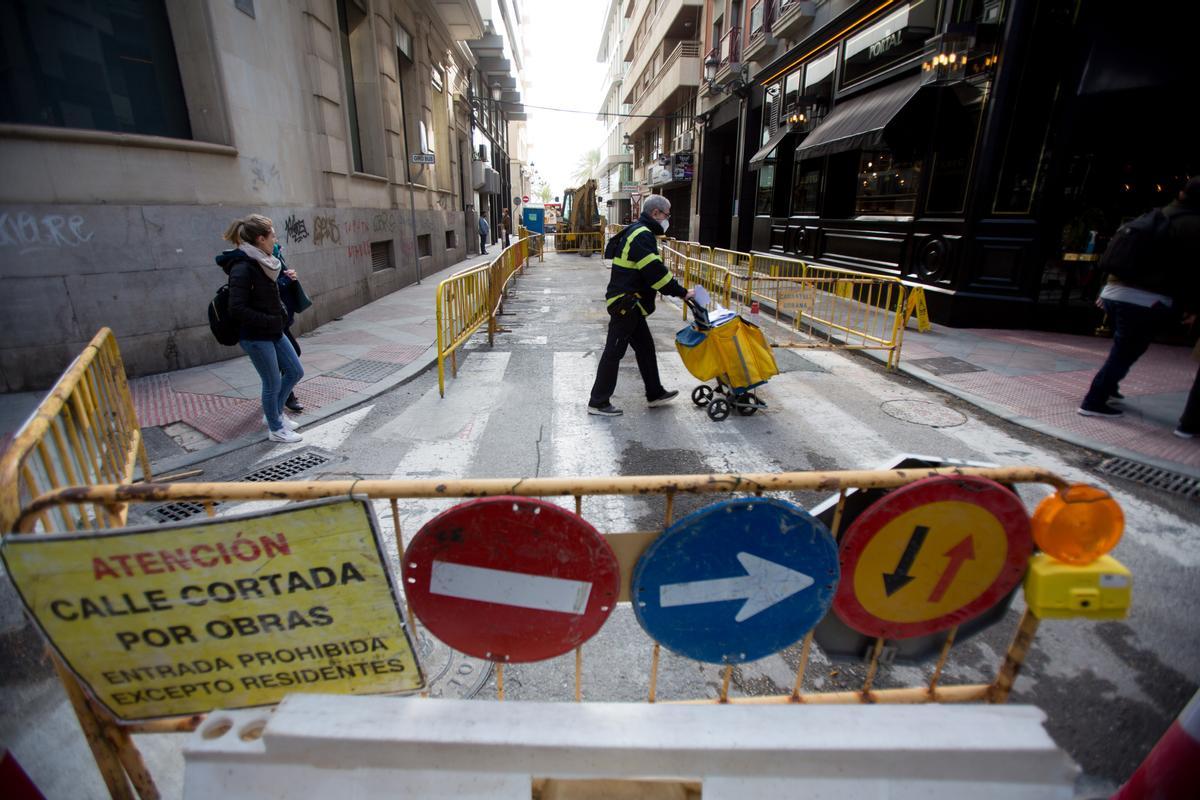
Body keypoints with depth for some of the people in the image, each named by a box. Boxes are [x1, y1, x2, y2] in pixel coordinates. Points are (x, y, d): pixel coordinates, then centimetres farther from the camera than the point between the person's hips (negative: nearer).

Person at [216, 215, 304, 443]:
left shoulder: (262, 263, 6)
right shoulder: (242, 267, -20)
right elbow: (237, 309, -24)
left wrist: (282, 313, 4)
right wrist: (270, 321, -19)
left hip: (273, 331, 9)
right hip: (255, 336, -9)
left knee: (295, 371, 15)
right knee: (273, 383, 3)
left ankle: (274, 413, 35)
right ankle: (275, 429, 23)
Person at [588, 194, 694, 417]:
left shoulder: (637, 232, 18)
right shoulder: (642, 235, -15)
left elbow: (649, 272, 21)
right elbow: (656, 272, -22)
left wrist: (678, 291, 15)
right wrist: (681, 292, -15)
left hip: (630, 304, 11)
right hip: (625, 304, -11)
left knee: (645, 348, 17)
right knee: (614, 352, -4)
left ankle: (655, 394, 28)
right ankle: (598, 402, 5)